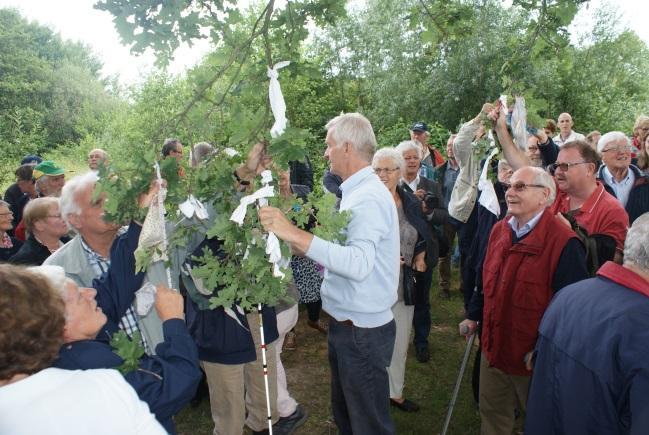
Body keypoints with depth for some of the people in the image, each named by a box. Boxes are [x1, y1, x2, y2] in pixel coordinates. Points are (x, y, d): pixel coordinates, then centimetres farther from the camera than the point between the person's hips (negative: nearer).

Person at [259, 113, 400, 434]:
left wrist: (296, 235, -37)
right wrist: (305, 248, 5)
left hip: (363, 332, -10)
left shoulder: (369, 197, -22)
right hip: (347, 325, 10)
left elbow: (359, 264, -35)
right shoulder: (357, 191, 9)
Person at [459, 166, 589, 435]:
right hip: (493, 347, 6)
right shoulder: (499, 230, 2)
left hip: (535, 359, -6)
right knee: (491, 413, 22)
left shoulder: (564, 242, -21)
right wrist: (474, 316, 15)